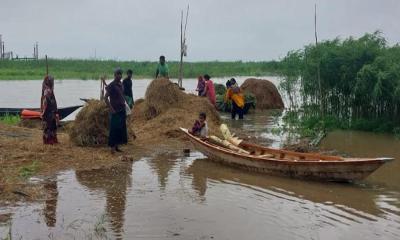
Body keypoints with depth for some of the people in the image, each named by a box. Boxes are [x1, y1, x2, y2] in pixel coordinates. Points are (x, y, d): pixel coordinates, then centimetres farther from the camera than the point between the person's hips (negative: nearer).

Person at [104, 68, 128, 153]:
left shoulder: (121, 85, 12)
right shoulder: (111, 85, -12)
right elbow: (105, 98, -16)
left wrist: (124, 105, 14)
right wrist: (111, 109, -17)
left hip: (122, 110, 8)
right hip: (115, 111, -8)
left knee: (121, 129, 10)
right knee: (114, 129, -6)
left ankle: (116, 146, 19)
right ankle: (112, 147, -1)